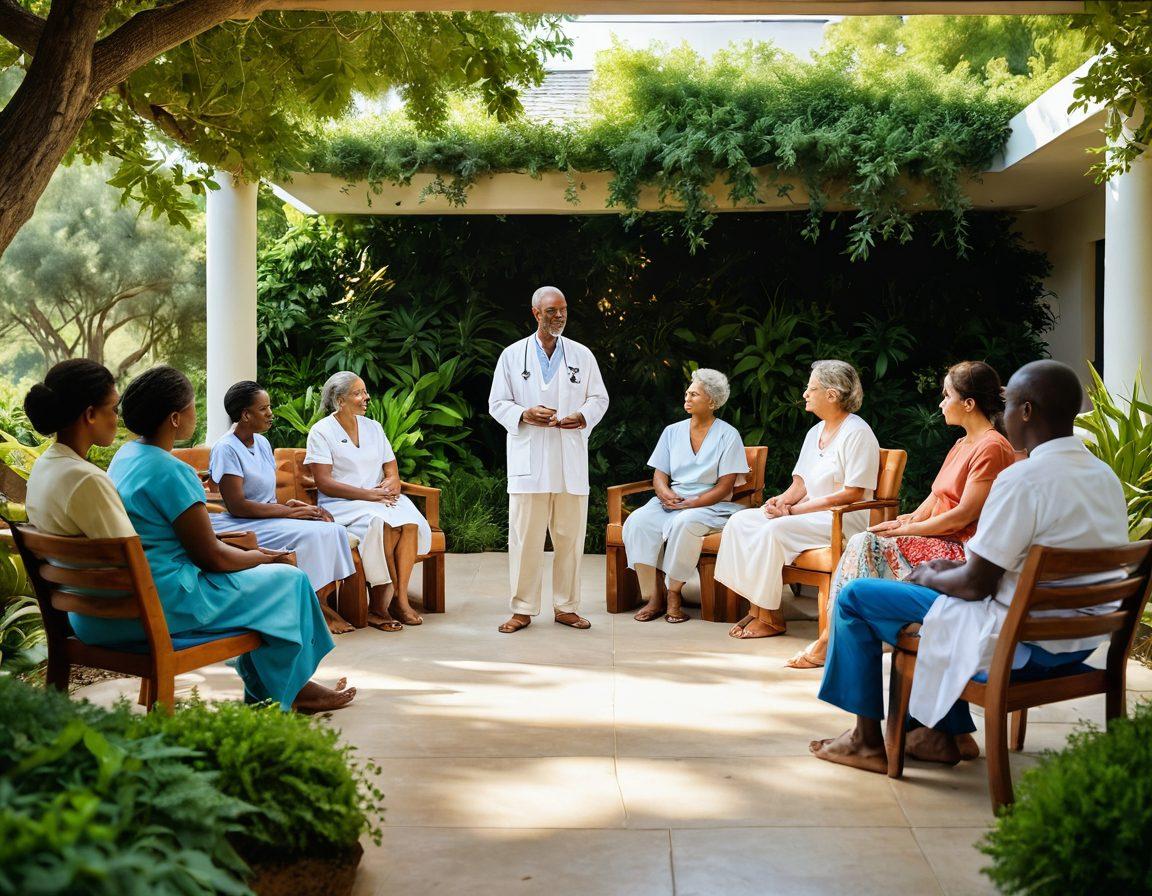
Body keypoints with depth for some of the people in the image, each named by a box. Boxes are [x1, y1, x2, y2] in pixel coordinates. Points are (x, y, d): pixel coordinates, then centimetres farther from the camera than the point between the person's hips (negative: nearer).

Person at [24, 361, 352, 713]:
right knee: (289, 580, 3)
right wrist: (257, 557, 5)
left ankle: (260, 688, 33)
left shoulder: (126, 455, 7)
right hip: (166, 604, -10)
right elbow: (212, 557, -16)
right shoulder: (170, 472, -21)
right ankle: (286, 693, 22)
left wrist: (245, 552, 17)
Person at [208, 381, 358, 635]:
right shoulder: (225, 449, -12)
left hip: (270, 517, 8)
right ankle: (314, 607, -11)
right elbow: (237, 506, -19)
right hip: (245, 526, -8)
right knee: (308, 535, -28)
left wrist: (289, 504, -6)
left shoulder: (262, 443, 14)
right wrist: (289, 512, -17)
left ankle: (320, 601, -7)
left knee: (333, 530, -12)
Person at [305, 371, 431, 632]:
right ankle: (380, 604, -24)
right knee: (383, 523, -34)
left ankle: (400, 597, -27)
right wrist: (368, 494, -18)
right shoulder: (321, 432, -2)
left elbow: (392, 472, 14)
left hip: (378, 500, 5)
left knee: (410, 522, -27)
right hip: (340, 505, -5)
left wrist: (390, 484, -11)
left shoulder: (373, 427, 16)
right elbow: (323, 483, -11)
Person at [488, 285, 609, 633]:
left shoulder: (582, 355, 11)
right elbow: (497, 403, 7)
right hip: (528, 459, -2)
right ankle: (523, 609, 7)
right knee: (525, 536, -2)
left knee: (570, 535, 5)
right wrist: (526, 414, -13)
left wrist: (583, 417, -8)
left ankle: (566, 606, 15)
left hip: (571, 461, 2)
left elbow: (599, 398, 14)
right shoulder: (512, 355, 7)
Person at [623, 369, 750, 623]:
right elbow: (659, 474, 12)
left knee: (684, 523, -38)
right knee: (637, 521, -26)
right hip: (671, 502, 4)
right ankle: (652, 597, -22)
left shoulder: (728, 435, 1)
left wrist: (690, 503, -16)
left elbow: (725, 486, -6)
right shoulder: (672, 431, 15)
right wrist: (665, 492, -12)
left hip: (710, 505, -4)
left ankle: (674, 595, -22)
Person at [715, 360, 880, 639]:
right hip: (809, 513, 9)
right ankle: (756, 607, -13)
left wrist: (793, 510, -18)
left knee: (775, 530, -31)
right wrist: (782, 500, -7)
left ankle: (770, 618, -19)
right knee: (740, 521, -9)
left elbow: (852, 494, -18)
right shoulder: (815, 432, 17)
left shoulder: (857, 433, -11)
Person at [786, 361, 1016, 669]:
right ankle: (830, 641, -15)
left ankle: (830, 641, -12)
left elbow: (964, 515, -16)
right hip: (937, 539, 9)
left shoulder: (992, 447, -12)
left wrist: (906, 529, -11)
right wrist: (909, 519, -1)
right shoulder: (963, 444, 21)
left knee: (869, 545, -21)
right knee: (862, 543, -12)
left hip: (962, 551, -9)